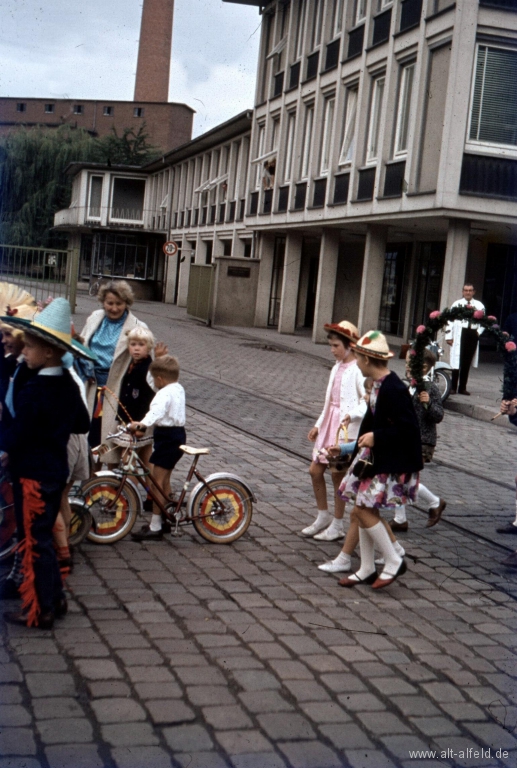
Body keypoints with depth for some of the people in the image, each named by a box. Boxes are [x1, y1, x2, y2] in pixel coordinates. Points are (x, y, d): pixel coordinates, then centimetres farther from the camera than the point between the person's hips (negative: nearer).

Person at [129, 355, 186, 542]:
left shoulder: (165, 393, -17)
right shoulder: (179, 389, 14)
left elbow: (157, 411, -37)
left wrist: (142, 424, -51)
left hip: (167, 437, -10)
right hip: (178, 434, 10)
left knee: (157, 481, -8)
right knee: (164, 479, 20)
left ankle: (155, 528, -7)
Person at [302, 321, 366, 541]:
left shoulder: (358, 370, -14)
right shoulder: (337, 368, 13)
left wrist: (353, 415, -35)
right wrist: (318, 424, 19)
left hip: (346, 430, -8)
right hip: (329, 426, 8)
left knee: (338, 475, 1)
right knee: (315, 470, 9)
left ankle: (337, 526, 15)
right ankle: (323, 517, 26)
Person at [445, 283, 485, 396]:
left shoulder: (479, 305, 10)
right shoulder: (456, 304, 5)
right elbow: (450, 320, 1)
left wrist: (479, 331, -4)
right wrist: (449, 336, -5)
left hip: (473, 335, 2)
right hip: (459, 335, -2)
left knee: (467, 362, 7)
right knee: (457, 361, -3)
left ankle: (462, 387, 14)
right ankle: (453, 387, 3)